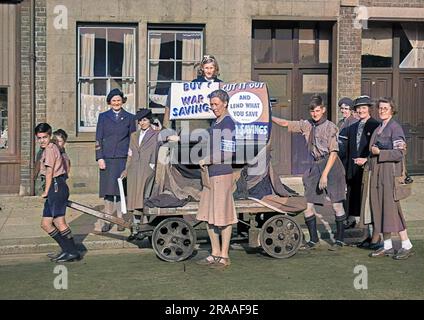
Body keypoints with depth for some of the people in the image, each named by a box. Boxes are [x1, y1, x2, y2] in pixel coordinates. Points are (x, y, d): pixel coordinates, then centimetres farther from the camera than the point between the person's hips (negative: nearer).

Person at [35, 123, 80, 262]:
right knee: (45, 223, 9)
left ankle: (73, 252, -13)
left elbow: (49, 172, -9)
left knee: (59, 221, -15)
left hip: (56, 187, -11)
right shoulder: (46, 150, 23)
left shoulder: (50, 149, -7)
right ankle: (66, 250, 10)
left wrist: (46, 191, -5)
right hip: (55, 188, 11)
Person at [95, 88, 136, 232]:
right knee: (108, 190, -1)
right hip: (107, 158, 0)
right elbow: (98, 138, 7)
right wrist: (100, 157, -3)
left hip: (123, 158, 0)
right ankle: (107, 220, 4)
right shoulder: (103, 117, 10)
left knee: (122, 190, 0)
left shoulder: (129, 117, 10)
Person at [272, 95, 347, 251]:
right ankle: (313, 240, 13)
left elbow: (333, 152, -10)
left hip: (331, 165, -6)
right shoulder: (307, 125, 10)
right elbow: (285, 123, 18)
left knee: (337, 204, -1)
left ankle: (340, 239, 11)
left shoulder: (330, 127, -6)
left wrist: (325, 174, -15)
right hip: (315, 166, 6)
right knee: (307, 204, 2)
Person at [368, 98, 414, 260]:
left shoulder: (395, 128, -8)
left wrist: (379, 152, -14)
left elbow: (400, 152, -15)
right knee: (379, 208, 7)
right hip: (377, 172, 8)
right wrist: (366, 159, 15)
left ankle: (407, 245, -3)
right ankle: (387, 246, 13)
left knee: (391, 207, -10)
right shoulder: (378, 128, 16)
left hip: (390, 171, -8)